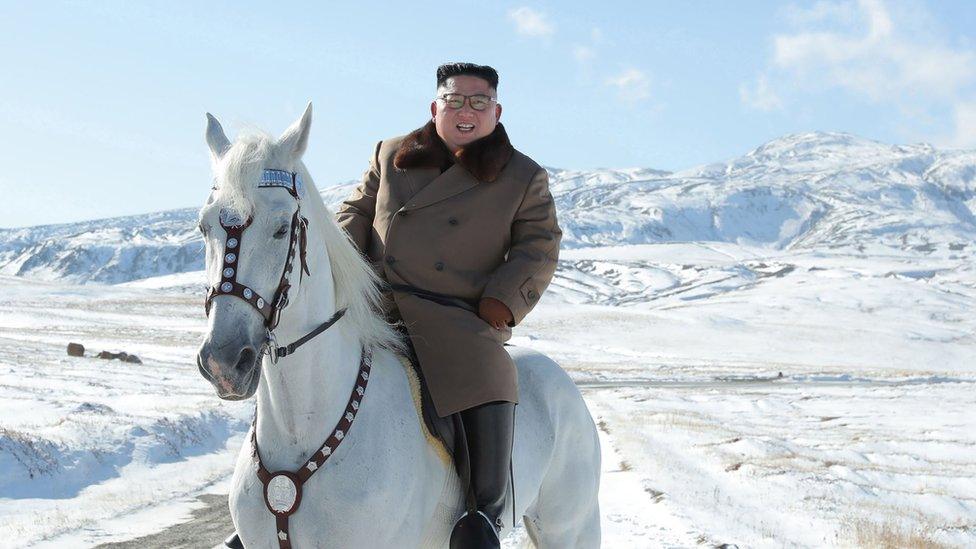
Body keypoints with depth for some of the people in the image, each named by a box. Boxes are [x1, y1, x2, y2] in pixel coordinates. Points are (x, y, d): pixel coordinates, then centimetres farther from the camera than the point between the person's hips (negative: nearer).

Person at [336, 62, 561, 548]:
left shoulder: (523, 178, 8)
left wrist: (501, 304, -12)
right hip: (373, 304, 4)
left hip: (455, 316, -3)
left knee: (486, 378, -33)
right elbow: (356, 210, 22)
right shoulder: (390, 156, 16)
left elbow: (538, 249, 4)